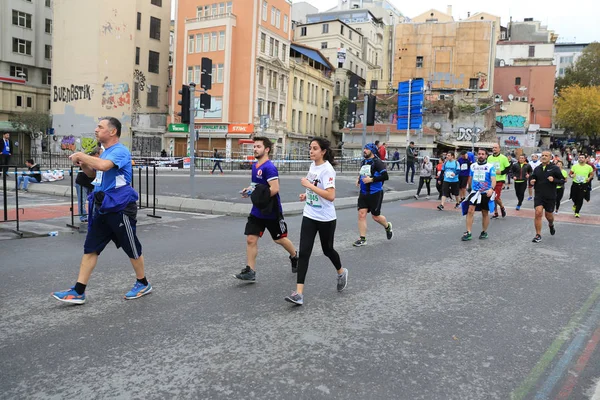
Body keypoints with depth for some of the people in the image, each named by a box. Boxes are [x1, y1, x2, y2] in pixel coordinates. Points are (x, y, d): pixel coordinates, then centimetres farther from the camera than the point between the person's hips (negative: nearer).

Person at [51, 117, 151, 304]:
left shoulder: (120, 151, -15)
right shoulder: (105, 152, 13)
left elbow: (103, 166, -35)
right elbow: (94, 174, 28)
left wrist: (80, 155, -20)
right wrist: (83, 164, 7)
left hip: (120, 208, -9)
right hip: (102, 208, 9)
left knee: (132, 248, 5)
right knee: (90, 249, 6)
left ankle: (143, 284, 23)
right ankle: (78, 292, 10)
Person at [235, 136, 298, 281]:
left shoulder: (269, 167, -19)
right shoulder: (254, 166, 9)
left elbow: (275, 189, -26)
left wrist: (255, 193, -23)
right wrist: (249, 189, 4)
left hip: (271, 212, -7)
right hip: (257, 211, 7)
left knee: (280, 239, 11)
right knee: (250, 239, -1)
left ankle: (295, 257, 38)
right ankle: (250, 271, 4)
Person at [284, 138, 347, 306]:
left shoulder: (328, 169, -19)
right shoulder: (312, 165, 5)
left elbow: (331, 196, -29)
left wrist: (309, 185, -27)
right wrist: (306, 195, 5)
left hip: (326, 219, -6)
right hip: (309, 216, 6)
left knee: (327, 249, 14)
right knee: (304, 252, -5)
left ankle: (341, 272, 46)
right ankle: (299, 292, -6)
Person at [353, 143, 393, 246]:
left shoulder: (377, 162, -13)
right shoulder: (363, 162, 10)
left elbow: (385, 176, -21)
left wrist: (371, 179, -23)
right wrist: (359, 179, 9)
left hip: (375, 193, -6)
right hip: (363, 192, 6)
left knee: (375, 216, 4)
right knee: (361, 214, -2)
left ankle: (387, 226, 37)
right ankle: (362, 239, 5)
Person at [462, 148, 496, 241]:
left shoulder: (490, 166, -6)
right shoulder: (473, 166, 7)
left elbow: (493, 179, -17)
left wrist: (491, 189, -33)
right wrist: (470, 188, 25)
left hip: (486, 193, -2)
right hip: (475, 191, 2)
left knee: (485, 213, 10)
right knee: (470, 211, -11)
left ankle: (484, 232, 25)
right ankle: (468, 233, -10)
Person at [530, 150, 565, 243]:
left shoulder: (555, 168, -5)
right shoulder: (537, 168, 5)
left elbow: (562, 181, -4)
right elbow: (532, 177, 19)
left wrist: (554, 180, -22)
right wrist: (531, 181, -4)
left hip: (550, 197, -1)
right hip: (539, 195, 2)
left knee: (549, 215, 12)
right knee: (538, 213, -13)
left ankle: (551, 225, 49)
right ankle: (538, 235, -4)